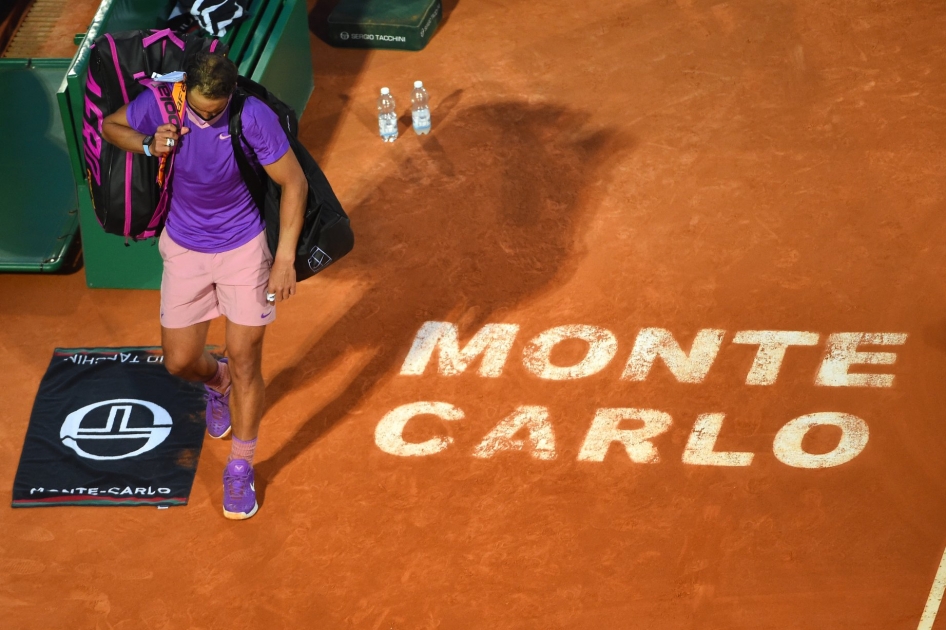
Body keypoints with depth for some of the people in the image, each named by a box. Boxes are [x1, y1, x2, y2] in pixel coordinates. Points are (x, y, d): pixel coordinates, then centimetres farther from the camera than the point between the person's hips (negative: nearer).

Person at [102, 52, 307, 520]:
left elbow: (294, 183, -14)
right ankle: (218, 381, 46)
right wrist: (148, 144, -20)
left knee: (245, 362, -1)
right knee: (180, 362, 8)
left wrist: (285, 259, -17)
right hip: (184, 249, 3)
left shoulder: (254, 118, -24)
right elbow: (109, 125, 2)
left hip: (244, 248, -2)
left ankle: (240, 469, 18)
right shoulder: (160, 103, -18)